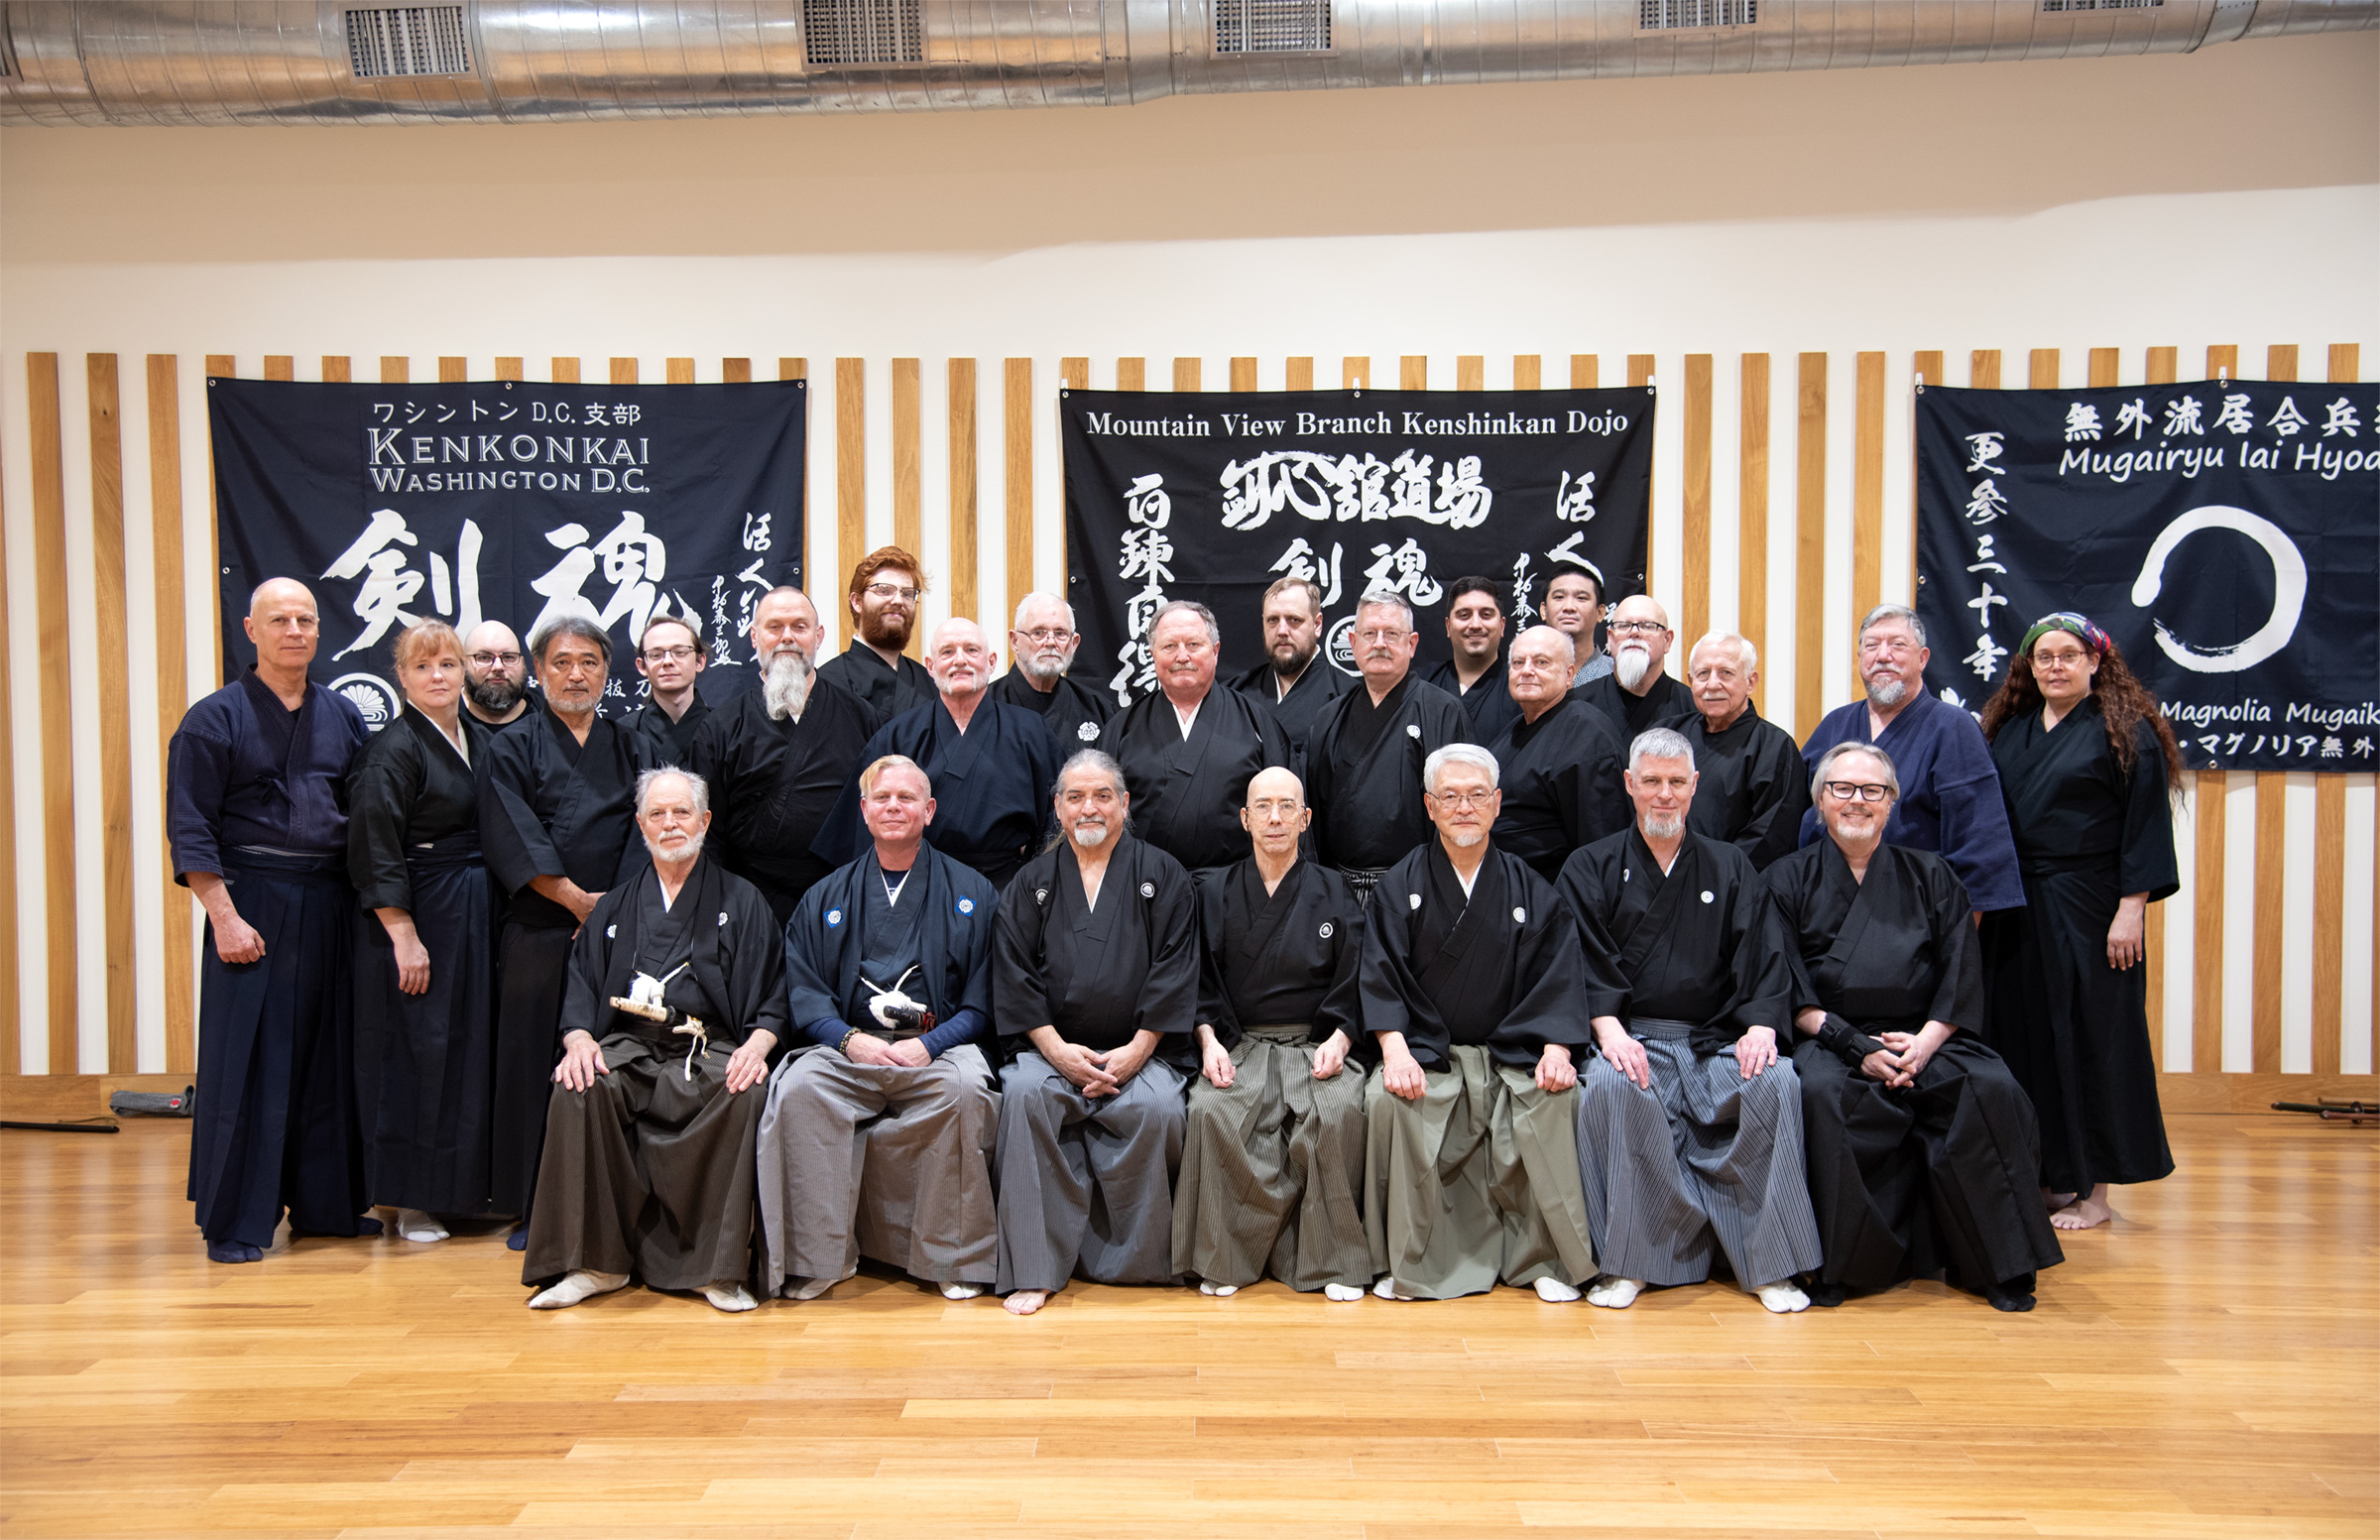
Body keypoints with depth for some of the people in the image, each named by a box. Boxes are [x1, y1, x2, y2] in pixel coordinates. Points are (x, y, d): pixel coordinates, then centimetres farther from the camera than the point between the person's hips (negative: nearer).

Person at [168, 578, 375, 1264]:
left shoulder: (344, 716, 12)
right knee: (245, 1060, -3)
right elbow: (190, 829, -6)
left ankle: (326, 1204, 20)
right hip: (251, 904, -4)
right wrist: (224, 916, -13)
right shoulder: (215, 719, -1)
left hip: (330, 908, 4)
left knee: (330, 1057, 9)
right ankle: (234, 1224, 7)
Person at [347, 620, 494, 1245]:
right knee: (418, 1049, -2)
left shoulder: (480, 740, 10)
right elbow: (376, 854, -15)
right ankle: (412, 1201, 7)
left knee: (474, 1042, 11)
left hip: (477, 913, 7)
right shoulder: (392, 750, -11)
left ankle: (466, 1184, 21)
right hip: (419, 913, -7)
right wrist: (404, 936, -18)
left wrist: (489, 911, 12)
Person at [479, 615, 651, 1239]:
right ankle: (532, 1208, 9)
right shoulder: (512, 747, 6)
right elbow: (512, 838, -6)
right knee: (534, 1063, 0)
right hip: (539, 933, -2)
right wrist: (578, 899, -13)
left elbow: (642, 832, 6)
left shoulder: (627, 747, 14)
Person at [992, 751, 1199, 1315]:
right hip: (1053, 1048, 1)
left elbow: (1174, 967, 1)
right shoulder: (1032, 882, 14)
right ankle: (1033, 1270, -23)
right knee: (1024, 1094, -30)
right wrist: (1056, 1049, -9)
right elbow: (1013, 972, 6)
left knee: (1157, 1108, -31)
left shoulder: (1162, 875, 10)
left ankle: (1134, 1262, -12)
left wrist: (1137, 1050, -10)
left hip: (1138, 1051, -1)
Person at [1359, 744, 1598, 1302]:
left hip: (1512, 1051, 1)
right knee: (1387, 1098, -30)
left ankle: (1547, 1258, -10)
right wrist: (1395, 1050, -18)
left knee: (1556, 1096, -28)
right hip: (1426, 1049, 0)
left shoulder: (1528, 887, 9)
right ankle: (1407, 1260, -12)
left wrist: (1557, 1049, -13)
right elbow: (1381, 975, -2)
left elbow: (1559, 974, 3)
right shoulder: (1402, 884, 6)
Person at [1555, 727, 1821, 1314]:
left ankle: (1769, 1264, -18)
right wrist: (1607, 1026, -19)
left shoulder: (1730, 868, 17)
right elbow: (1585, 962, -1)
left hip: (1716, 1041, 2)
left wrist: (1761, 1025, -12)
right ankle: (1625, 1263, -23)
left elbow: (1760, 957, 8)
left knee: (1776, 1082, -29)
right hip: (1631, 1037, -2)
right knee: (1610, 1085, -35)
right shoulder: (1592, 869, 11)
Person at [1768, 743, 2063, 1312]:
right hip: (1829, 1043, -2)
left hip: (1927, 1039, 2)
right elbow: (1789, 990, 0)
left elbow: (1962, 977, 7)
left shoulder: (1930, 876, 18)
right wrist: (1855, 1045, -13)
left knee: (1994, 1090, -28)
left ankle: (2001, 1266, -13)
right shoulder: (1788, 881, 12)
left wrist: (1924, 1042, -11)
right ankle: (1833, 1264, -21)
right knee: (1819, 1093, -35)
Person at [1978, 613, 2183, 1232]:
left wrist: (2130, 909, -15)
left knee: (2089, 1037, 0)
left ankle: (2093, 1191, 9)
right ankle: (2043, 1176, 19)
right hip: (2015, 914, 6)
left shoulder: (2126, 732, -4)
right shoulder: (2009, 730, 11)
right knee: (2022, 1034, 7)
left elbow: (2146, 826, -8)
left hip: (2088, 912, -5)